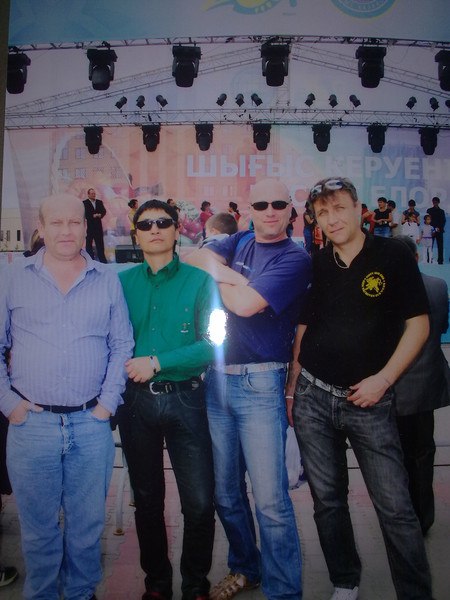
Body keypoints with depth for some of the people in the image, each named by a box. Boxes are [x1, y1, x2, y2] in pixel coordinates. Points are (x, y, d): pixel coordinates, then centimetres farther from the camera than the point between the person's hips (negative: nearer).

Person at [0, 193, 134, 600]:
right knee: (38, 526, 14)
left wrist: (109, 401, -1)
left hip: (92, 425, 1)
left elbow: (122, 345, 6)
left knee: (88, 523, 14)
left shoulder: (107, 281, 4)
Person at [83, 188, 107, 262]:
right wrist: (93, 216, -18)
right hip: (88, 226, -3)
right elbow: (85, 214, -12)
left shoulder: (99, 202, 12)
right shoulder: (84, 203, -2)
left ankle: (102, 259, 9)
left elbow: (104, 211, 3)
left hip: (98, 226, 4)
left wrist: (100, 215, -16)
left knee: (100, 243, 5)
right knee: (88, 244, 3)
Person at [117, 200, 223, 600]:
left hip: (185, 398, -2)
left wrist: (157, 363, -15)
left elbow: (212, 343, -10)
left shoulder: (199, 280, -3)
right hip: (136, 399, 3)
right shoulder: (122, 281, 5)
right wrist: (125, 367, -10)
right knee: (147, 499, 16)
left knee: (200, 503, 1)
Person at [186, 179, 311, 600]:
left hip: (260, 384, -6)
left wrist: (216, 276, 0)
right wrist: (233, 276, -13)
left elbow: (245, 304, -16)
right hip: (216, 380, 6)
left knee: (270, 498, -2)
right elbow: (194, 258, -1)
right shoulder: (239, 242, 13)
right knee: (225, 491, 16)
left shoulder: (295, 258, -5)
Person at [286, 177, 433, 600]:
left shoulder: (393, 256, -3)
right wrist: (292, 389, 9)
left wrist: (382, 379, -11)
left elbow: (418, 325, -3)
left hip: (369, 401, -3)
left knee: (394, 506, -2)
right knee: (327, 500, 13)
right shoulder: (314, 266, 6)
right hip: (313, 397, 4)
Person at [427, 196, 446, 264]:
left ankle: (440, 260, -1)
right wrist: (435, 228, -10)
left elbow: (443, 221, 7)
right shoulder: (429, 210, 8)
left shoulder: (441, 211, 13)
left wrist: (439, 228, -10)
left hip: (439, 231, 1)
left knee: (440, 246, -3)